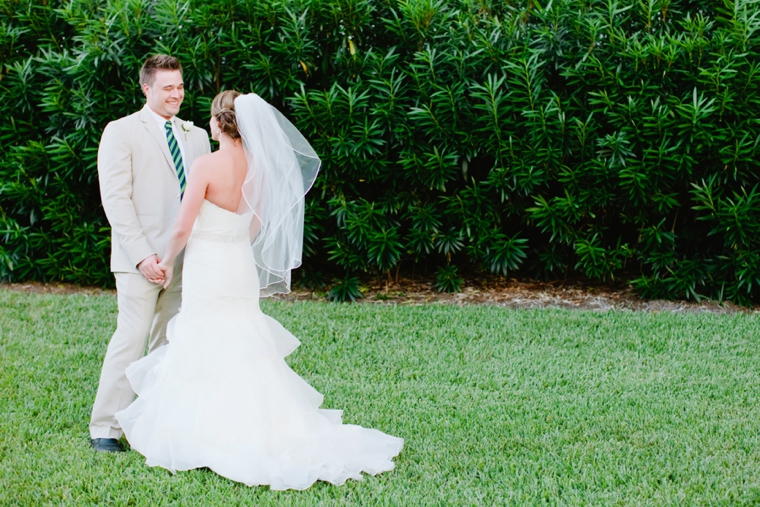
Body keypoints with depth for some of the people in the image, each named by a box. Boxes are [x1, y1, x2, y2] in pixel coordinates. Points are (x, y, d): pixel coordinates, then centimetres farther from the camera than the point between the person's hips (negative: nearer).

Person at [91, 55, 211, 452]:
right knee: (131, 339, -8)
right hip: (140, 260, -5)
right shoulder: (120, 132, -1)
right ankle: (104, 428, 1)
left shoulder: (197, 136, 16)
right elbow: (115, 199, -8)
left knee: (172, 344, 6)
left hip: (186, 257, 5)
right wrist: (142, 254, -16)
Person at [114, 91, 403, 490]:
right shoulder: (257, 166, 1)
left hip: (207, 271, -6)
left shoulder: (207, 165, -18)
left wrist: (168, 261, 3)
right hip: (242, 269, 6)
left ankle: (210, 441, 5)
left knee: (206, 358, 2)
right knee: (245, 355, 15)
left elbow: (183, 227, -14)